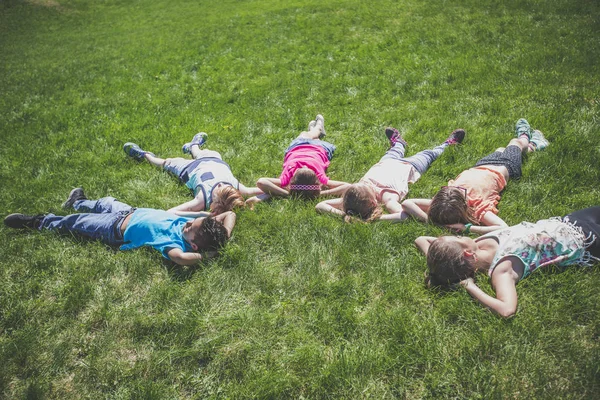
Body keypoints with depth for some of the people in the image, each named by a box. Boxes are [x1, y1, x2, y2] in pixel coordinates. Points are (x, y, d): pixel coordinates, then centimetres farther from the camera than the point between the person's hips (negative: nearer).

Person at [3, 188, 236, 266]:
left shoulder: (177, 242, -40)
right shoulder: (193, 226, -24)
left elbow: (180, 258, -63)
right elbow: (230, 214, -22)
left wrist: (203, 255, -49)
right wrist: (221, 240, -32)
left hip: (117, 229, -6)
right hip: (132, 212, 6)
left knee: (74, 223, 15)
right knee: (103, 204, 32)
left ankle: (37, 222, 42)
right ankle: (78, 202, 64)